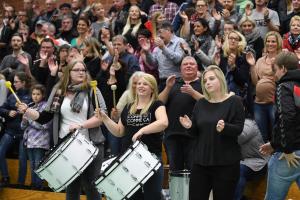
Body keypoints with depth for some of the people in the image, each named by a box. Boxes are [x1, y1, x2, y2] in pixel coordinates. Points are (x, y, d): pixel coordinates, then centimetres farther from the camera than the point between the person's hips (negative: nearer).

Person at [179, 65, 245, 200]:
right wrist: (189, 126, -8)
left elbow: (239, 128, -10)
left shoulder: (234, 101, -3)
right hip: (201, 160, 4)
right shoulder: (200, 104, 10)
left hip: (226, 162, -4)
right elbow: (195, 133, 14)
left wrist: (225, 128, -29)